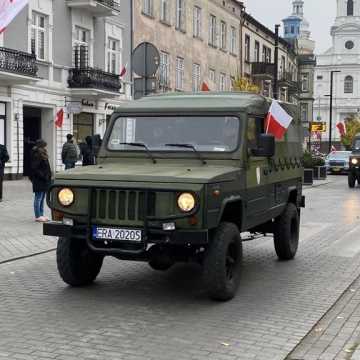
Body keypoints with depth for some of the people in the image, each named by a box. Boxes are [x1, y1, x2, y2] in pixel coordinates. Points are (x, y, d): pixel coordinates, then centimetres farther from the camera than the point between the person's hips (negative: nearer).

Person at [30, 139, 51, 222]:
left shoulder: (42, 155, 15)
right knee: (38, 198, -4)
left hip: (44, 181, 10)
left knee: (42, 198, 14)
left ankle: (41, 215, 20)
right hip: (39, 181, -10)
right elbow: (35, 169, -21)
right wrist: (43, 176, -20)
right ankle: (37, 216, 0)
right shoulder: (36, 156, -14)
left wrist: (48, 177, 9)